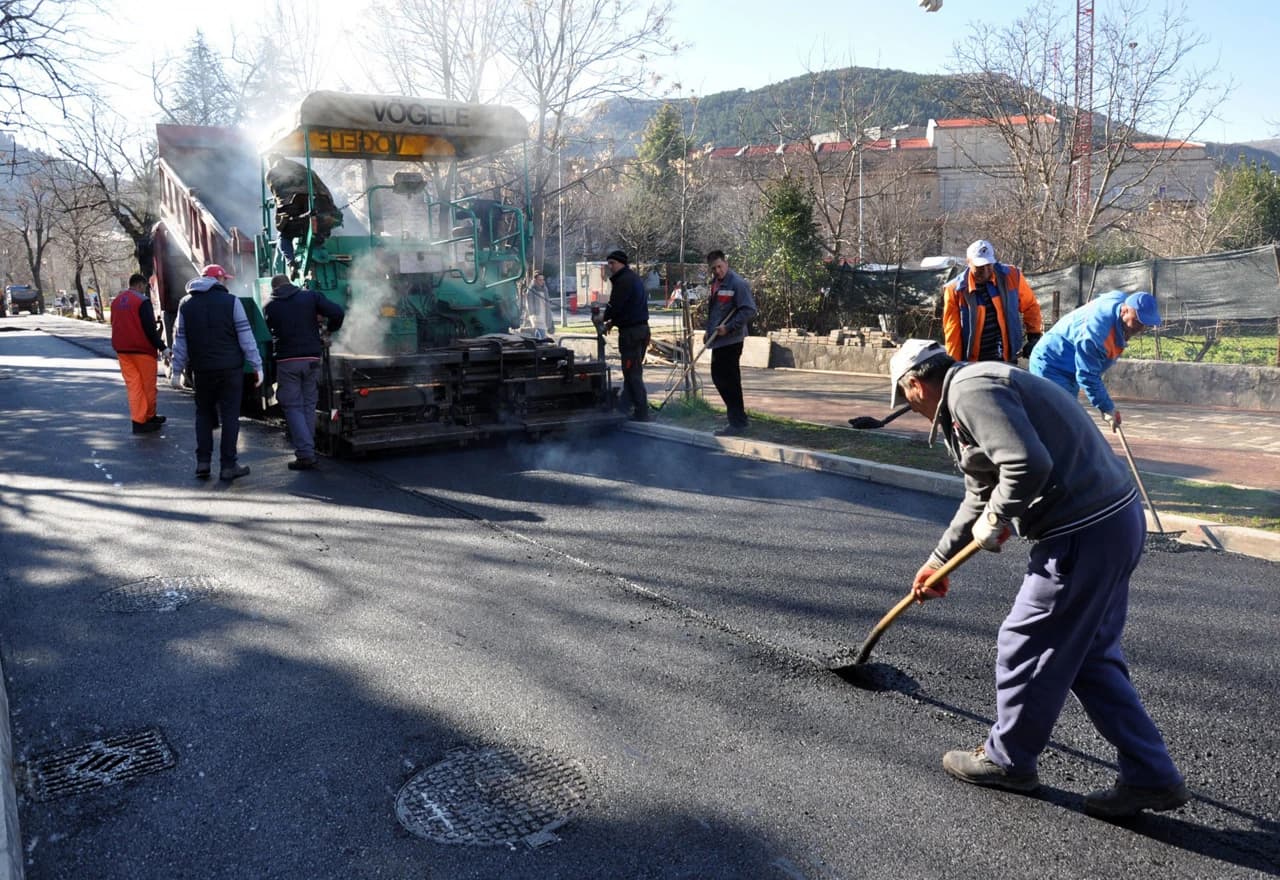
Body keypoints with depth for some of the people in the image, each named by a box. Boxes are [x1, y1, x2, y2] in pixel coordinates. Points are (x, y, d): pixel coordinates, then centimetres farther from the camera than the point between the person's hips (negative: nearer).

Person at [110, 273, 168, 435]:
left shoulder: (116, 300, 11)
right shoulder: (142, 301, -13)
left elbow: (115, 325, 18)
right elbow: (150, 328, -18)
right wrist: (161, 347, -14)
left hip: (122, 349, 7)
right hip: (142, 349, -7)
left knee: (133, 385, 6)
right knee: (148, 385, 7)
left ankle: (138, 420, 2)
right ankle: (149, 417, 17)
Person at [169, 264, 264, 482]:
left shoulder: (186, 304, 8)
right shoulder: (230, 301, -3)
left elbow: (180, 340, 9)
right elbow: (246, 336, -6)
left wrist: (176, 370, 12)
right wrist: (257, 365, -3)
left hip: (202, 369, 3)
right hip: (230, 368, -3)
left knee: (204, 414, 15)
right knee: (230, 415, 1)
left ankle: (203, 461, 9)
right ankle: (228, 465, 0)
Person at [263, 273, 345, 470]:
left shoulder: (269, 306, 7)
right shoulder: (311, 296, 4)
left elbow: (265, 335, 10)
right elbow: (337, 312, -6)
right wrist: (330, 328, 11)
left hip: (286, 361, -1)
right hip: (311, 359, 1)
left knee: (293, 407, 2)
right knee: (309, 405, 13)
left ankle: (305, 455, -8)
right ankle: (308, 451, 16)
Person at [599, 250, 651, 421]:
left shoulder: (624, 280, -14)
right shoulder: (634, 278, 19)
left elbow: (615, 305, -16)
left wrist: (604, 318, 3)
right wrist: (611, 322, 13)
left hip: (630, 332, -10)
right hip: (642, 329, 10)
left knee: (632, 373, -7)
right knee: (632, 371, 16)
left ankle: (642, 414, -5)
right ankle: (625, 405, 25)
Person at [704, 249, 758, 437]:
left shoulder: (737, 284, -14)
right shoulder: (715, 283, 13)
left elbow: (749, 310, -19)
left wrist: (728, 327, -22)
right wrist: (710, 332, 17)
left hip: (730, 340, -9)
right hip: (718, 340, 10)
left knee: (729, 381, -5)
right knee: (718, 378, 15)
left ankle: (738, 423, 5)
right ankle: (739, 417, 27)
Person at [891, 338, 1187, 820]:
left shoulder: (971, 390, -14)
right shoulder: (976, 391, 21)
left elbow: (1028, 465, -28)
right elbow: (980, 497, 29)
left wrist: (994, 520, -9)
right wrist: (937, 561, 35)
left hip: (1085, 535, -11)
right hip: (1115, 520, 11)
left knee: (1025, 648, 7)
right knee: (1090, 656, 19)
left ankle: (1007, 758, 26)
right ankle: (1150, 776, 25)